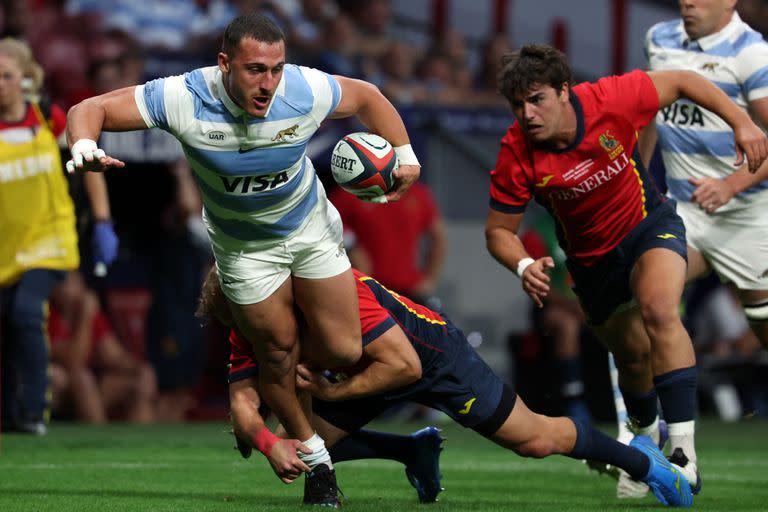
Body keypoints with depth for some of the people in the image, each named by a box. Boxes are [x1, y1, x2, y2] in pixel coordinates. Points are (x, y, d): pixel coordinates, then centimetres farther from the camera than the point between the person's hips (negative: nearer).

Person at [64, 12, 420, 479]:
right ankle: (310, 451, 32)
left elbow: (367, 96, -4)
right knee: (278, 353, 6)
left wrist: (405, 155, -4)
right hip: (244, 246, -2)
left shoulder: (306, 91, -27)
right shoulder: (183, 99, -32)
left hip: (311, 225, 2)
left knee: (344, 351, -1)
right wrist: (84, 147, -49)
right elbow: (90, 110, -28)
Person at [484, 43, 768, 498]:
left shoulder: (611, 99, -27)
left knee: (659, 310, -31)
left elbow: (682, 81, -10)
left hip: (649, 225, -2)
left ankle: (685, 453, -34)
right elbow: (499, 230, -13)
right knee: (633, 354, 14)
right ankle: (648, 435, 49)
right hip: (591, 259, 3)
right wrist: (524, 266, -34)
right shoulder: (517, 155, -24)